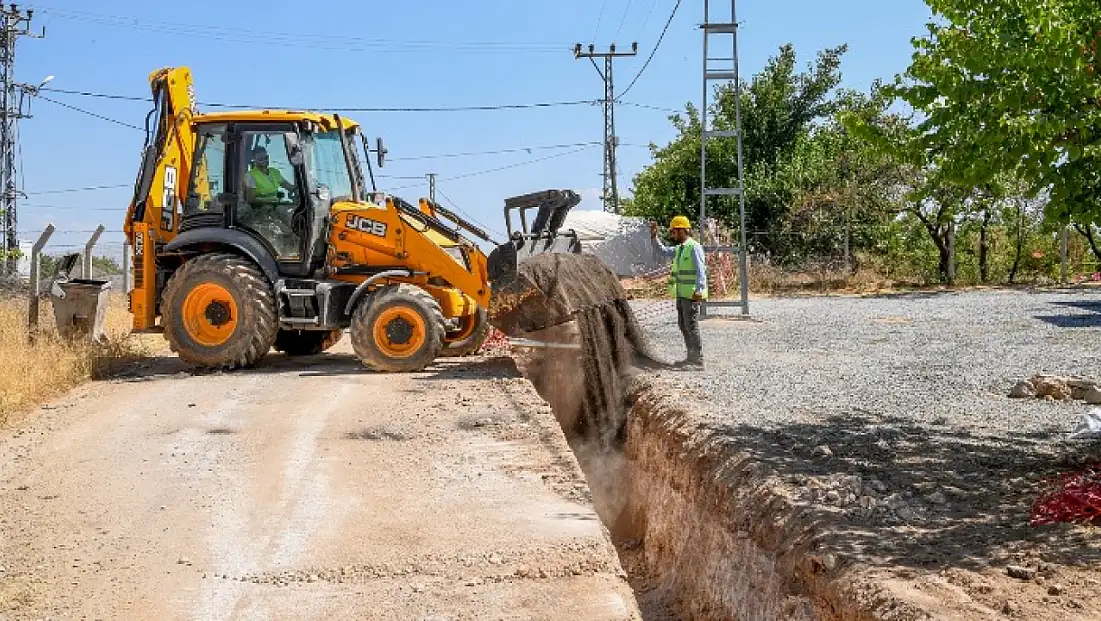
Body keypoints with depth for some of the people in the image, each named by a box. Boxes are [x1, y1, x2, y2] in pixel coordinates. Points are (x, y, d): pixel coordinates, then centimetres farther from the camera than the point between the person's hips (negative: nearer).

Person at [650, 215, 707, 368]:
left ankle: (698, 359, -6)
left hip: (692, 294, -9)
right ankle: (691, 357, 19)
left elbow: (701, 270, -19)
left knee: (691, 325, -9)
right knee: (683, 325, 12)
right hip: (681, 294, 9)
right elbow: (662, 251, 26)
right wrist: (654, 236, 12)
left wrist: (699, 290, -27)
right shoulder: (679, 249, 16)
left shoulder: (694, 247, -11)